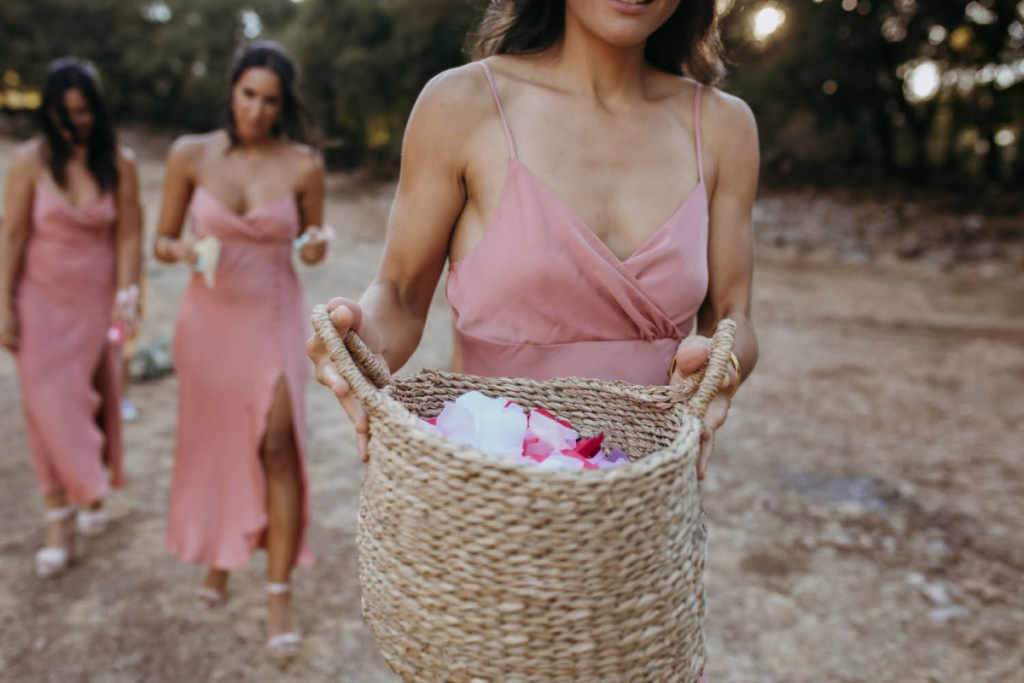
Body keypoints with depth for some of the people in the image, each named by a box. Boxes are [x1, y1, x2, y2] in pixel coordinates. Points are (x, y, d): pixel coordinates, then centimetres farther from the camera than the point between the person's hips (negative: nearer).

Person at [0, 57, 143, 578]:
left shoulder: (120, 164, -4)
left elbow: (128, 236, -2)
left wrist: (127, 293, -10)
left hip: (98, 300, 1)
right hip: (43, 300, 0)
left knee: (95, 398, 9)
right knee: (49, 405, 0)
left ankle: (94, 491, 34)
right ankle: (60, 520, 10)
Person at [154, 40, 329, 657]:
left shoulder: (304, 165, -4)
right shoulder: (191, 155, -3)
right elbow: (162, 242, 5)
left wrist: (317, 248, -15)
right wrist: (183, 250, -18)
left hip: (275, 318, -1)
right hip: (209, 317, 2)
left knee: (278, 447, -10)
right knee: (213, 444, 12)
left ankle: (281, 595, 1)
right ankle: (217, 559, 37)